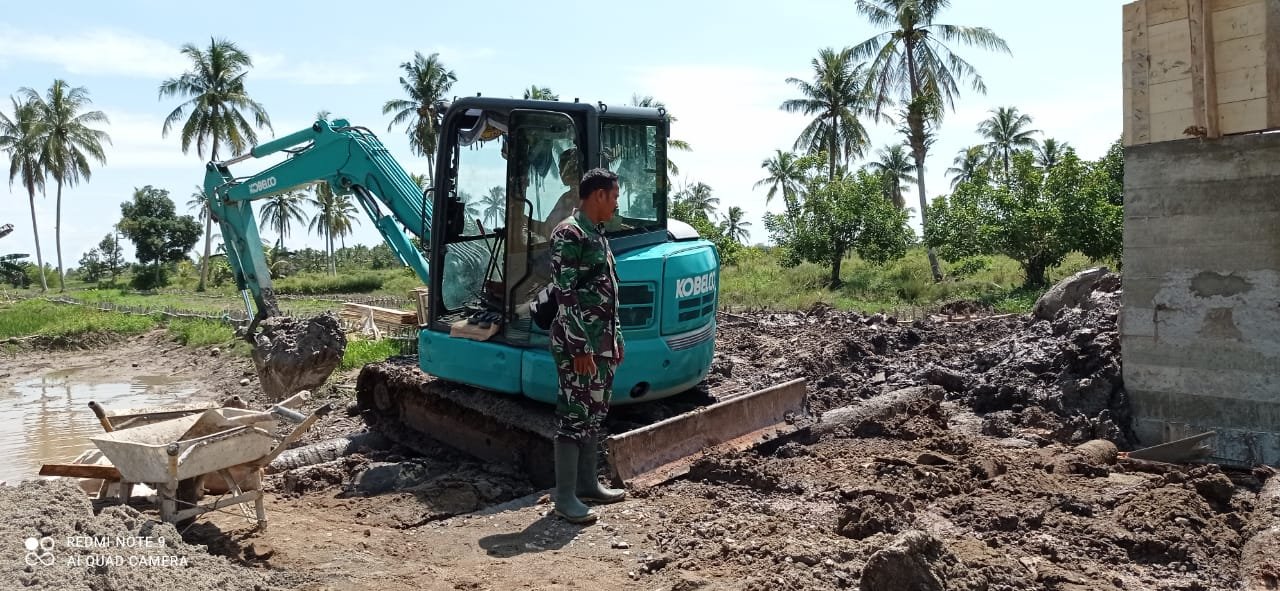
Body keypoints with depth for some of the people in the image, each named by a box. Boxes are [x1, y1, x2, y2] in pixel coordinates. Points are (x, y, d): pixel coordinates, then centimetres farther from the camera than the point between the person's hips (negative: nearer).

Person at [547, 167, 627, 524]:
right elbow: (565, 295, -19)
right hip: (579, 344, -10)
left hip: (603, 343, 10)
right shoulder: (568, 234, -14)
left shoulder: (598, 234, 15)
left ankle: (587, 484, 25)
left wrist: (615, 339, 20)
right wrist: (580, 348, -21)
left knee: (595, 414, 15)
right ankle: (565, 497, 3)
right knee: (574, 415, -4)